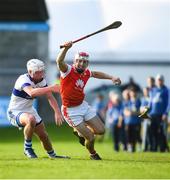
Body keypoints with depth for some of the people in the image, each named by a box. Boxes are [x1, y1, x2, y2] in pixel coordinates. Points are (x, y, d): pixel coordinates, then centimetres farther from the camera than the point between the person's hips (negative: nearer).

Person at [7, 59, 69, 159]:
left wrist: (57, 112, -11)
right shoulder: (23, 79, -29)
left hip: (29, 110, 8)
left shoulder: (42, 81, -3)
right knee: (31, 119, -39)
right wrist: (51, 88, -55)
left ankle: (52, 155, 40)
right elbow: (32, 93, -49)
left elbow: (50, 97, 2)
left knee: (44, 136, 12)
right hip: (15, 112, -8)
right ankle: (27, 148, -19)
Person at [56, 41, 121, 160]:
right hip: (71, 110, -7)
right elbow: (59, 61, -41)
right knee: (91, 138, -7)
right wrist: (66, 48, -59)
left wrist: (111, 78, 16)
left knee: (101, 130, 5)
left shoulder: (86, 73, 2)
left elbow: (96, 74, 25)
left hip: (83, 106, 7)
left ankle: (81, 131, 33)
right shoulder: (68, 70, -20)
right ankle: (92, 153, 26)